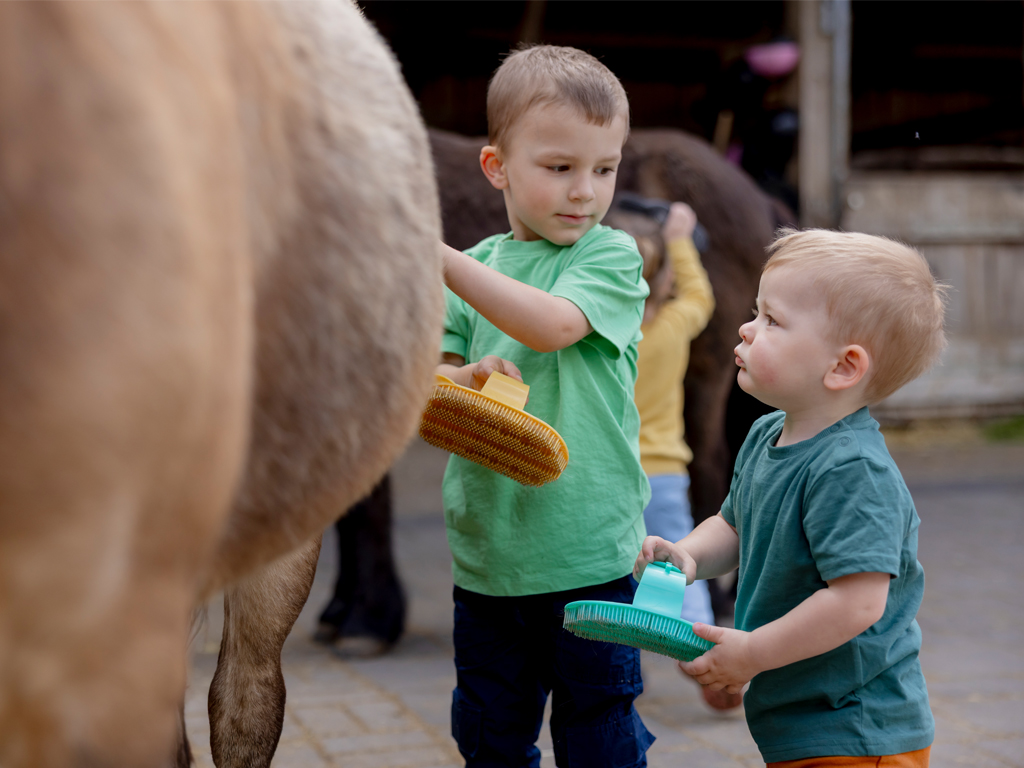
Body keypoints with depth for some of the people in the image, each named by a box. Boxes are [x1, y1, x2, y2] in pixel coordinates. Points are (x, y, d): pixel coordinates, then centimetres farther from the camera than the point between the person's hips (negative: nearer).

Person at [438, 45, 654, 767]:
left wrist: (442, 258, -23)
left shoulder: (612, 255, -4)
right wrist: (463, 379, -17)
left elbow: (552, 325, -21)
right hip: (485, 551, 4)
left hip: (589, 553, -4)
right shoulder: (481, 265, 8)